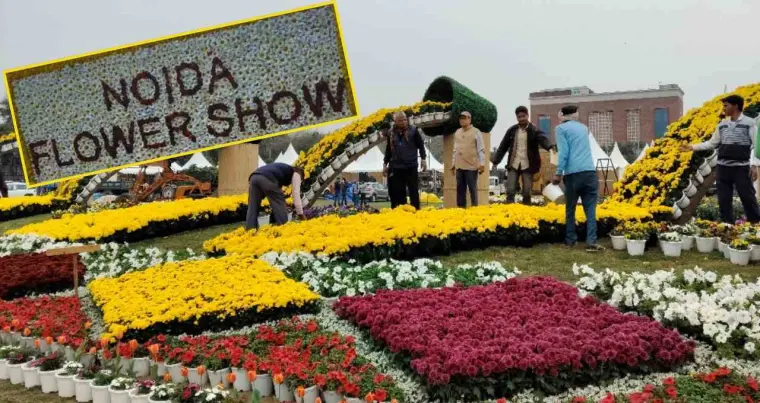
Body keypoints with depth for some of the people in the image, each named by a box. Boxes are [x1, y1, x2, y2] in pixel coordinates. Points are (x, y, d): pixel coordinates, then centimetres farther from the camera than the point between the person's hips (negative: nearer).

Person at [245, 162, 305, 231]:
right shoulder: (296, 174, 25)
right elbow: (296, 194, 14)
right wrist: (300, 214, 16)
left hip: (254, 177, 7)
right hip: (267, 178, -7)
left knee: (253, 207, 9)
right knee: (280, 205, 4)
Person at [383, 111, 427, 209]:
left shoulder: (413, 130, -3)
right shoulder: (391, 133, 4)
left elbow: (421, 145, 2)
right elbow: (388, 150, 14)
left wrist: (423, 159, -7)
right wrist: (385, 164, 11)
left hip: (411, 166, -2)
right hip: (396, 167, 3)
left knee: (413, 190, 2)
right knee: (398, 191, 6)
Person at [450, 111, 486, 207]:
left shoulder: (476, 132, -3)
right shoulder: (457, 133, 13)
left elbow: (481, 149, -6)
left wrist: (482, 164, -12)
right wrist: (453, 163, 16)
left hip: (471, 166, -5)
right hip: (459, 166, 5)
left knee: (472, 188, -1)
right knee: (460, 188, 7)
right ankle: (460, 208, 13)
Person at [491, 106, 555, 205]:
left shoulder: (534, 130, -5)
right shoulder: (512, 130, 6)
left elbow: (544, 139, -25)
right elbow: (503, 146, 11)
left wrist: (550, 146, -48)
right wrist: (496, 160, 9)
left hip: (527, 166, -2)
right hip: (513, 165, 2)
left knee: (526, 193, 1)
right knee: (510, 191, -2)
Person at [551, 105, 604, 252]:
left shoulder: (561, 128, 4)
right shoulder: (583, 127, 21)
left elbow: (563, 152, -7)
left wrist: (558, 174, -3)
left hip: (573, 173, -3)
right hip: (590, 172, 4)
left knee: (570, 209, 9)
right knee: (590, 209, 0)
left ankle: (570, 240, 14)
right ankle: (591, 242, -9)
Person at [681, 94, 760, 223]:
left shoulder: (749, 123, -2)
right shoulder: (722, 125, 11)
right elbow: (712, 143, 16)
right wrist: (693, 147, 10)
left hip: (742, 168, -5)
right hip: (723, 168, 5)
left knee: (748, 198, -2)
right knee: (724, 200, 6)